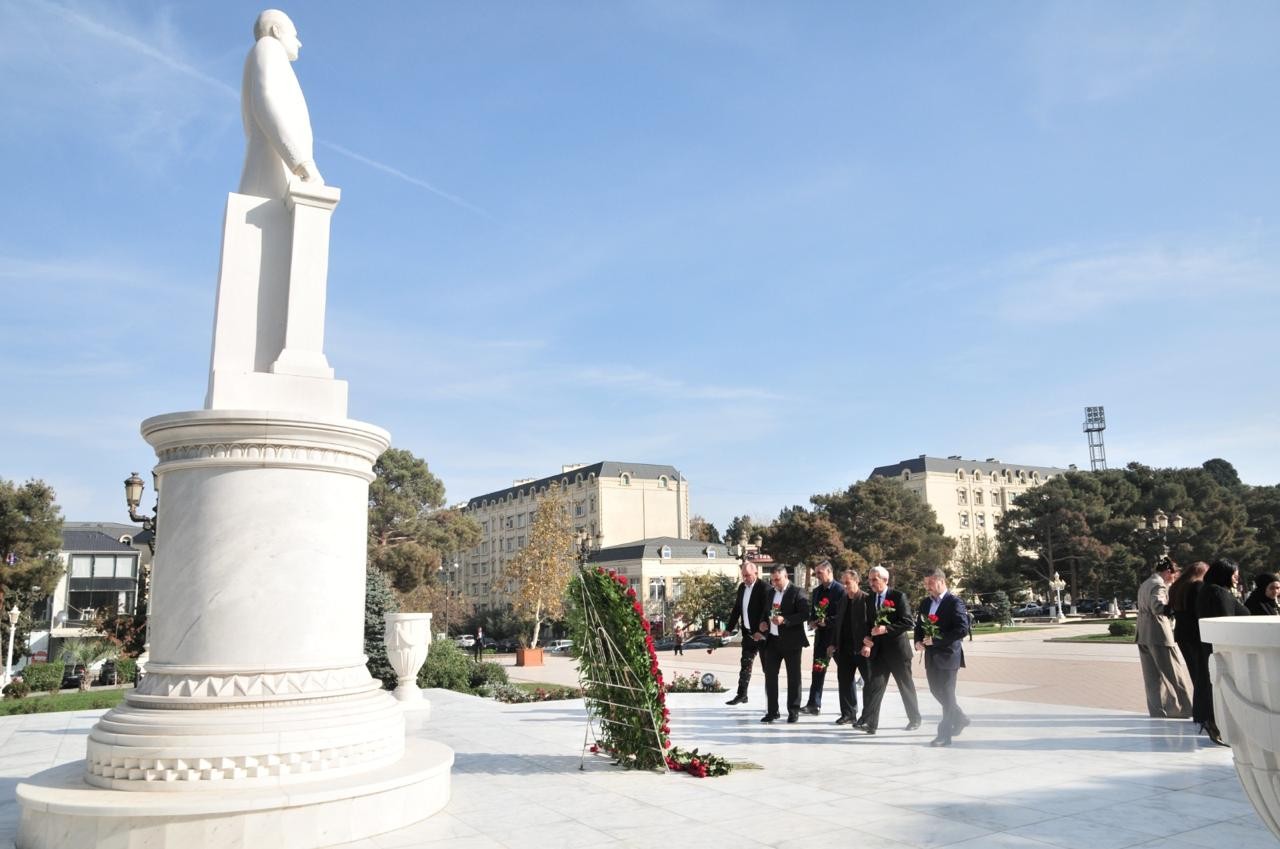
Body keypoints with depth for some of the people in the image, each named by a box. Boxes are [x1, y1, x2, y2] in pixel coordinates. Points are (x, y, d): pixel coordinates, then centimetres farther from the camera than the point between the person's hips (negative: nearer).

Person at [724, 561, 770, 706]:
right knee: (745, 665, 11)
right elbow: (737, 609, 14)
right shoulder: (742, 587, 8)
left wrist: (761, 631, -25)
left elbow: (766, 610, -20)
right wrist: (729, 628, 12)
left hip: (761, 633, -7)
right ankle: (741, 695, 17)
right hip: (747, 633, 7)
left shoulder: (763, 587, -15)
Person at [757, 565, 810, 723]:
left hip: (791, 641, -6)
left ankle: (793, 711, 14)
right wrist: (764, 623, 3)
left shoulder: (796, 592, -8)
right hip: (772, 640, 6)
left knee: (793, 677, 4)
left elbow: (805, 614, -17)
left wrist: (785, 620, -24)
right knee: (770, 675, 5)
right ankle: (772, 711, 13)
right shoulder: (771, 593, 14)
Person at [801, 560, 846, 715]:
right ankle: (814, 704, 8)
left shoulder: (841, 590, -11)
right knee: (818, 669, 4)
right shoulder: (816, 591, 12)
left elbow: (843, 614, -15)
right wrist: (812, 621, -2)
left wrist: (827, 621, -19)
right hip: (821, 634, 6)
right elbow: (812, 611, 18)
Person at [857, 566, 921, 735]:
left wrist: (886, 629, -23)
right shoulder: (870, 599, 7)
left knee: (906, 686, 11)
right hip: (878, 650, 4)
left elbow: (909, 624, -14)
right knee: (874, 685, -7)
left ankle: (914, 719, 28)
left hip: (897, 650, -4)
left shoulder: (898, 597, -9)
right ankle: (870, 722, -9)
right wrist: (867, 640, -2)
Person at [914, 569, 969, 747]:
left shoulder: (954, 602, -13)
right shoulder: (925, 603, 10)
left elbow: (962, 629, -20)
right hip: (931, 656, 8)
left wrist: (936, 639, -22)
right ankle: (959, 718, 37)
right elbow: (919, 625, 18)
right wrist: (918, 641, -2)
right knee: (936, 690, 16)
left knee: (946, 694, -3)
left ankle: (945, 734, 6)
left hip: (948, 655, -8)